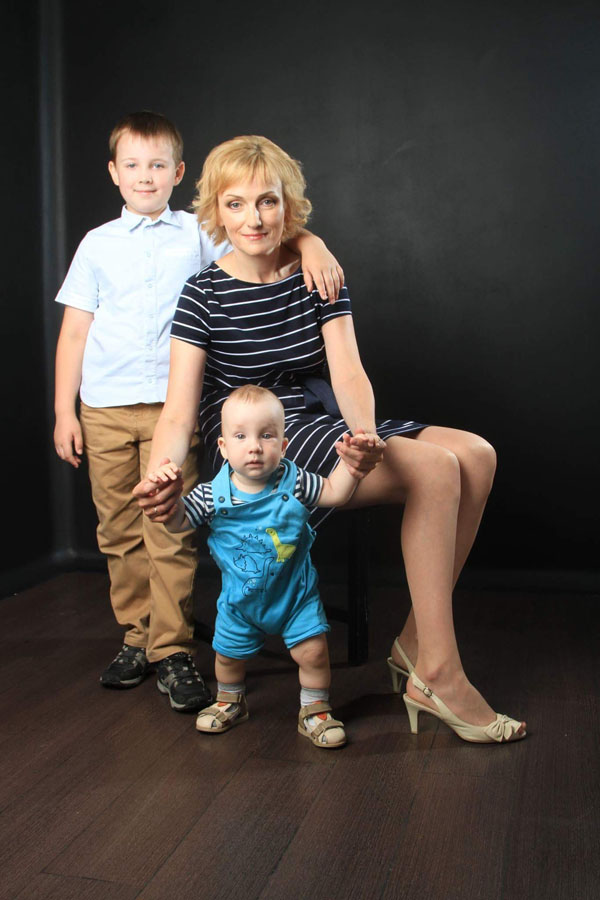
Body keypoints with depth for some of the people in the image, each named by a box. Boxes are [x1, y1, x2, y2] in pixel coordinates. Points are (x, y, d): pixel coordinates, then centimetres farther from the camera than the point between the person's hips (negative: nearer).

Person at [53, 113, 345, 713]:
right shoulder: (97, 244, 11)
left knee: (170, 535, -6)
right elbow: (74, 331, 10)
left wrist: (310, 243, -22)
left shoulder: (201, 234, 7)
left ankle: (173, 653, 4)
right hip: (104, 408, 3)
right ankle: (136, 639, 23)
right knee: (120, 533, 8)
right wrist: (64, 411, 6)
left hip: (171, 406, -2)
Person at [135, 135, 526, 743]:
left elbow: (348, 373, -7)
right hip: (254, 451, -6)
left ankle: (415, 644, -8)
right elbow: (179, 412, -13)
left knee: (477, 455, -13)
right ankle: (438, 676, -18)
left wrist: (363, 433, -29)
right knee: (435, 469, -24)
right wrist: (161, 473, -36)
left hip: (325, 428, 6)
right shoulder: (204, 295, -5)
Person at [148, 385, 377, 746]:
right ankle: (230, 701, 48)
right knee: (229, 654, 17)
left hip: (295, 592, -1)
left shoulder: (293, 482, -17)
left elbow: (335, 493, -6)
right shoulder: (213, 496, -18)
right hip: (240, 597, 1)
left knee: (313, 651, -6)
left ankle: (315, 710, 21)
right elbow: (178, 521, -10)